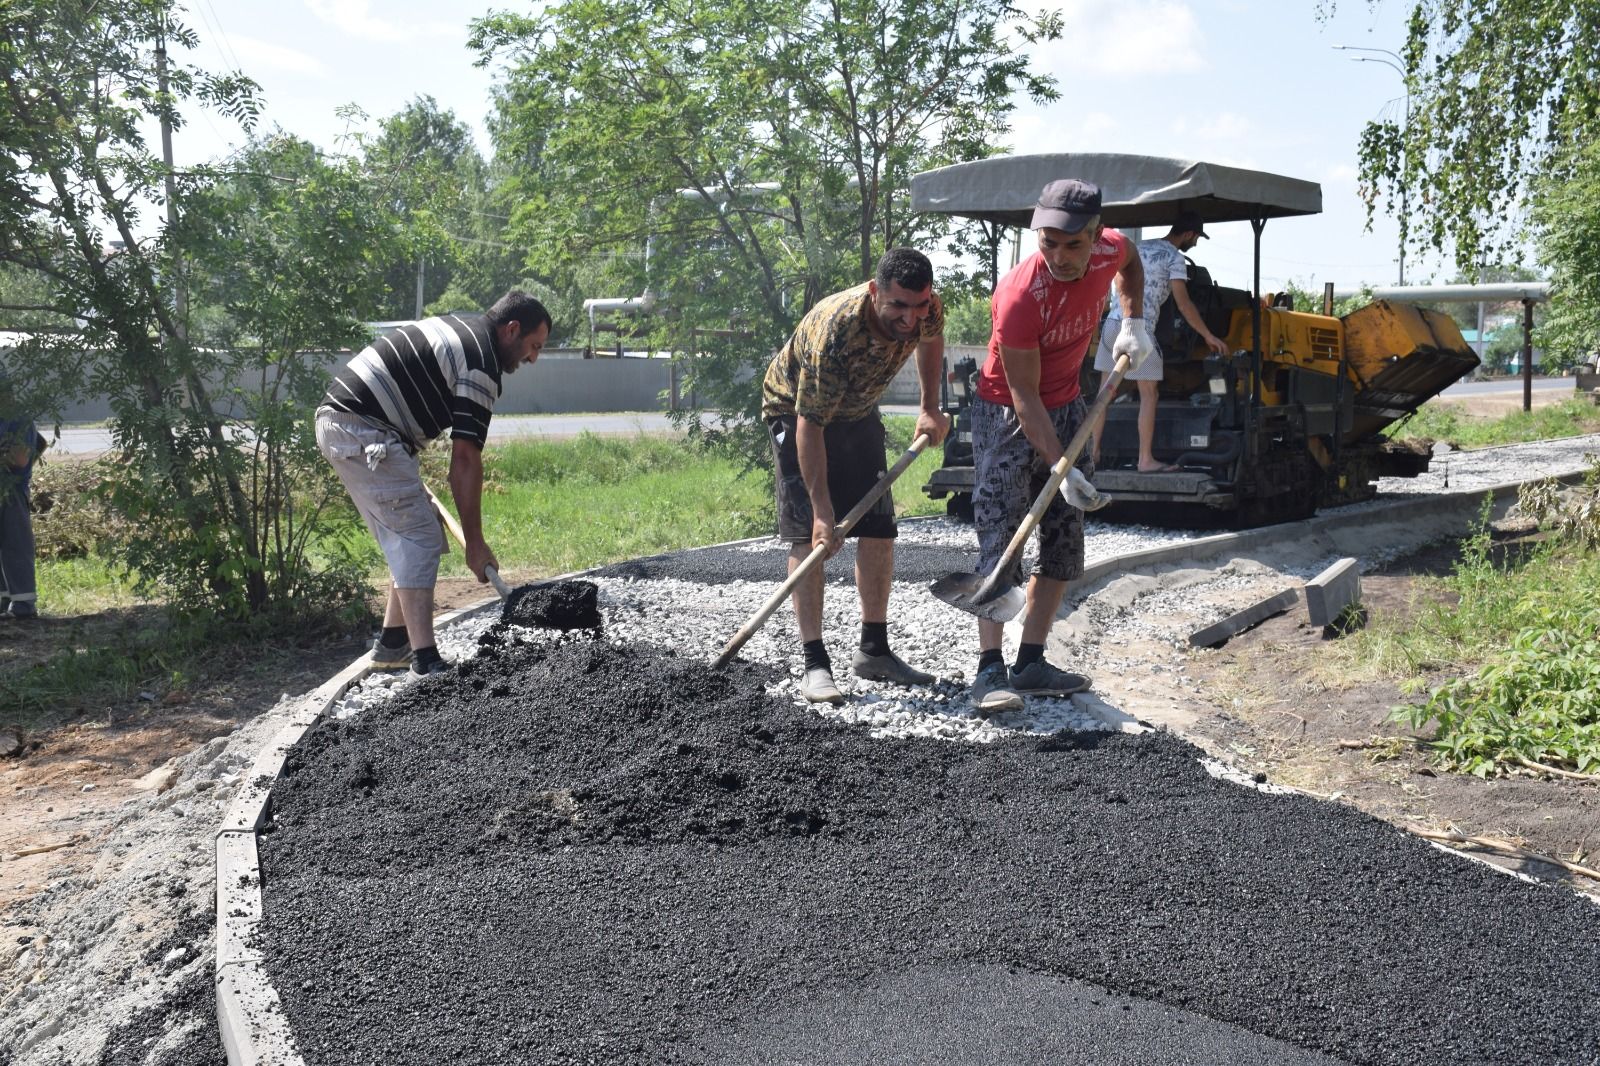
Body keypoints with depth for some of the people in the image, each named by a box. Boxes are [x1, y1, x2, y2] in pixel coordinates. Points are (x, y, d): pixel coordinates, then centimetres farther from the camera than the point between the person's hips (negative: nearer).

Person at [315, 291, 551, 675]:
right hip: (363, 431, -10)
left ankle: (393, 644, 19)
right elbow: (465, 462, -16)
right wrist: (475, 543, -11)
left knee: (407, 539, 14)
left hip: (337, 420, 10)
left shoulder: (458, 328, 17)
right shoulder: (481, 364, -13)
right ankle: (425, 663, -13)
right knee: (420, 539, -10)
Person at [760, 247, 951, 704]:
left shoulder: (927, 311, -22)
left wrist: (930, 409, -2)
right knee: (809, 534, -14)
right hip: (796, 409, -6)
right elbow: (810, 425, -35)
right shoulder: (833, 333, -40)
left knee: (879, 528, 2)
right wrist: (822, 509, -36)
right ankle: (815, 663, -12)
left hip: (856, 410, 6)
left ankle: (873, 650, 11)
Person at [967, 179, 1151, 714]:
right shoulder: (1019, 295, -30)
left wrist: (1133, 322, 3)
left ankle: (1031, 663, 12)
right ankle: (989, 669, -10)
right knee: (1000, 537, -12)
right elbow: (1024, 395, -26)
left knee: (1064, 542, 6)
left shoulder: (1112, 250, -12)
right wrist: (1059, 464, -29)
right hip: (1006, 413, -7)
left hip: (1066, 405, 7)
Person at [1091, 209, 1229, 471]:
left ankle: (1093, 451, 13)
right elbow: (1183, 304, -8)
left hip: (1113, 322, 7)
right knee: (1148, 395, 1)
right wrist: (1208, 336, -3)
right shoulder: (1174, 258, -3)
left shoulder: (1140, 248, 20)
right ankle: (1145, 459, 0)